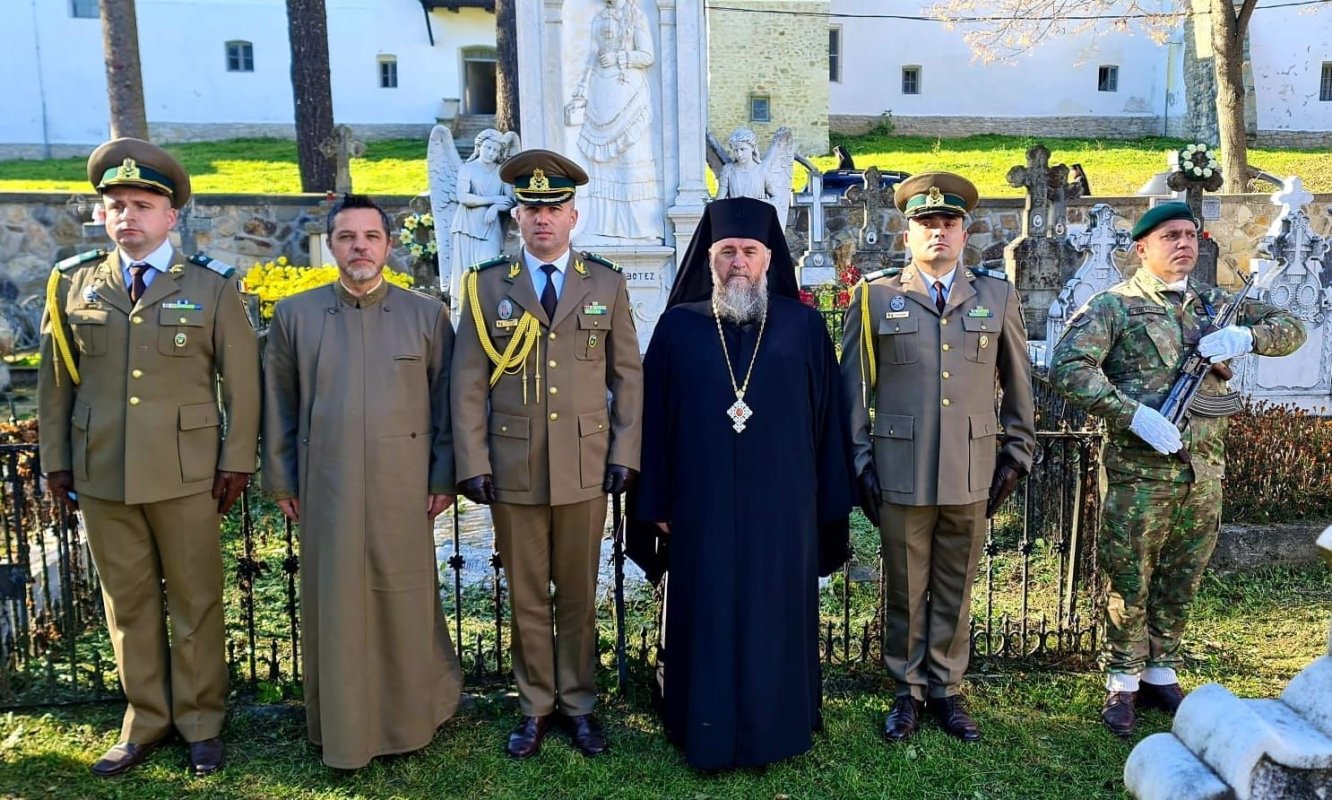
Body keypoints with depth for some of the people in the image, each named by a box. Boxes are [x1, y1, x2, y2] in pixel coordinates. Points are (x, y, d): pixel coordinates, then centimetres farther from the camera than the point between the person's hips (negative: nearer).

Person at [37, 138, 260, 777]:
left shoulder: (212, 287, 1)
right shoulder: (72, 284, 7)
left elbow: (241, 382, 0)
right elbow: (54, 381, 11)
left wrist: (236, 461, -4)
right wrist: (56, 460, 8)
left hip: (186, 474, -2)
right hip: (100, 476, 2)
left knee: (196, 602, 7)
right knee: (127, 603, 12)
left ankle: (200, 723, 22)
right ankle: (145, 722, 27)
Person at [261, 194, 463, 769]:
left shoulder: (427, 315, 3)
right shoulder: (295, 314, 5)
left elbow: (445, 402, 4)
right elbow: (279, 406, 8)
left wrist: (444, 478, 1)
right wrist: (281, 482, 7)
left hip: (404, 489, 0)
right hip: (327, 491, 1)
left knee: (406, 604, 8)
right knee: (336, 608, 9)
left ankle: (414, 716, 29)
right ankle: (343, 729, 26)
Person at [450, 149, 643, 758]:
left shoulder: (606, 283, 5)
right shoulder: (487, 285, 2)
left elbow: (628, 376, 6)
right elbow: (469, 383, 0)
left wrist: (625, 453, -1)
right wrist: (473, 463, -5)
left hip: (585, 469, 1)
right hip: (513, 470, 0)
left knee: (579, 595, 12)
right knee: (526, 598, 11)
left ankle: (579, 704, 28)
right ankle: (536, 707, 27)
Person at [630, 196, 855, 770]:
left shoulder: (804, 326, 1)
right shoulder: (678, 327, 2)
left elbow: (827, 418, 2)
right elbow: (656, 418, 3)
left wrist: (829, 504, 1)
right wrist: (658, 503, 1)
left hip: (780, 506, 0)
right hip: (703, 506, 0)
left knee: (775, 616, 10)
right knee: (707, 619, 9)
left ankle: (776, 728, 29)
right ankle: (708, 734, 26)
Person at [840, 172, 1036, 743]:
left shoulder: (997, 295, 8)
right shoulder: (875, 295, 3)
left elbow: (1018, 385, 13)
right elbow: (854, 385, 4)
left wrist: (1015, 455, 9)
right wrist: (859, 461, 1)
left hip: (972, 473, 2)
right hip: (901, 474, -1)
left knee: (956, 590, 11)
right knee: (906, 589, 9)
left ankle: (946, 690, 28)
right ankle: (908, 691, 26)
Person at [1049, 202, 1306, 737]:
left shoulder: (1215, 303, 12)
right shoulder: (1115, 305, -6)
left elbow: (1291, 328, 17)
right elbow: (1067, 367, -17)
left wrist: (1247, 336, -6)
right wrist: (1134, 415, -23)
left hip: (1204, 471, 5)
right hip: (1139, 471, -5)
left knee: (1181, 583, 15)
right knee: (1128, 583, 4)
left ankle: (1161, 673, 31)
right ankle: (1122, 683, 19)